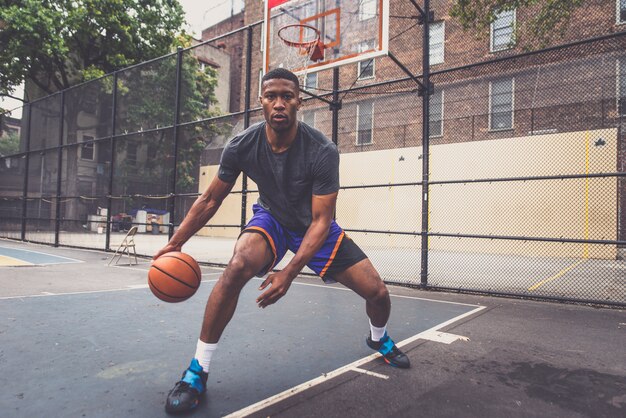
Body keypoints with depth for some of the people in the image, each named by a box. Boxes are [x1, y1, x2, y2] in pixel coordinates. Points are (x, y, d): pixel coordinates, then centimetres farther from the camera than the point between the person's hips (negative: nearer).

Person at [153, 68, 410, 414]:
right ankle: (198, 370, -17)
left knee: (377, 291, -4)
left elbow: (320, 221, -27)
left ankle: (379, 339, 35)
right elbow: (210, 199, -6)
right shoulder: (242, 146, -22)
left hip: (314, 226, 0)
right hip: (271, 218, 0)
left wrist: (289, 273, -36)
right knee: (238, 266, -34)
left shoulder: (322, 151, -29)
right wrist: (175, 243, -8)